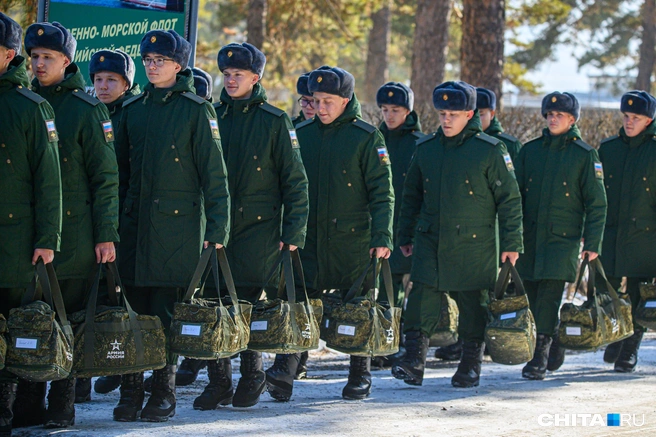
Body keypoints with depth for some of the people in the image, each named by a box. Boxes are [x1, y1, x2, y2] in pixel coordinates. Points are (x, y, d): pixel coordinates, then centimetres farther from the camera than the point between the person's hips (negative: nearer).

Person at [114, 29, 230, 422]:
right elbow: (120, 166, 18)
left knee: (167, 310, -4)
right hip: (135, 224, 4)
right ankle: (131, 391, 6)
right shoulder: (133, 109, 13)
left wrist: (217, 228, -8)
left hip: (178, 224, -4)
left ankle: (165, 392, 5)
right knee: (134, 306, 1)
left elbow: (214, 173, -3)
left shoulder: (196, 110, -2)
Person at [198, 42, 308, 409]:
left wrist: (293, 234, -6)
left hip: (258, 228, -3)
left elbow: (295, 181, 0)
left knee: (248, 303, -5)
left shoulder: (274, 121, 0)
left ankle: (252, 376, 13)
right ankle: (219, 382, 8)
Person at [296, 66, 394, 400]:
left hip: (353, 240, -3)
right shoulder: (301, 134, 8)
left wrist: (381, 237, -15)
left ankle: (360, 375, 16)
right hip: (309, 239, 3)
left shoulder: (366, 137, -4)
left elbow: (382, 192, -6)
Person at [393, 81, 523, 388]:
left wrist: (511, 243, -4)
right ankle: (414, 363, -10)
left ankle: (471, 365, 17)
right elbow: (411, 197, 19)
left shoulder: (489, 150, -4)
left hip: (474, 244, -3)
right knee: (422, 297, -9)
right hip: (430, 241, 3)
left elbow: (509, 199, -2)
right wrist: (405, 236, 19)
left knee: (472, 303, 5)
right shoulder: (426, 149, 8)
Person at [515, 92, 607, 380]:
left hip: (563, 238, -4)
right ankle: (554, 350, 26)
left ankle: (540, 358, -9)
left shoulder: (584, 155, -1)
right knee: (533, 297, 8)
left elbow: (596, 202, 0)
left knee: (548, 298, -12)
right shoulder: (530, 151, 10)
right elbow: (515, 194, 14)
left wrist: (592, 243, -5)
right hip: (529, 237, 4)